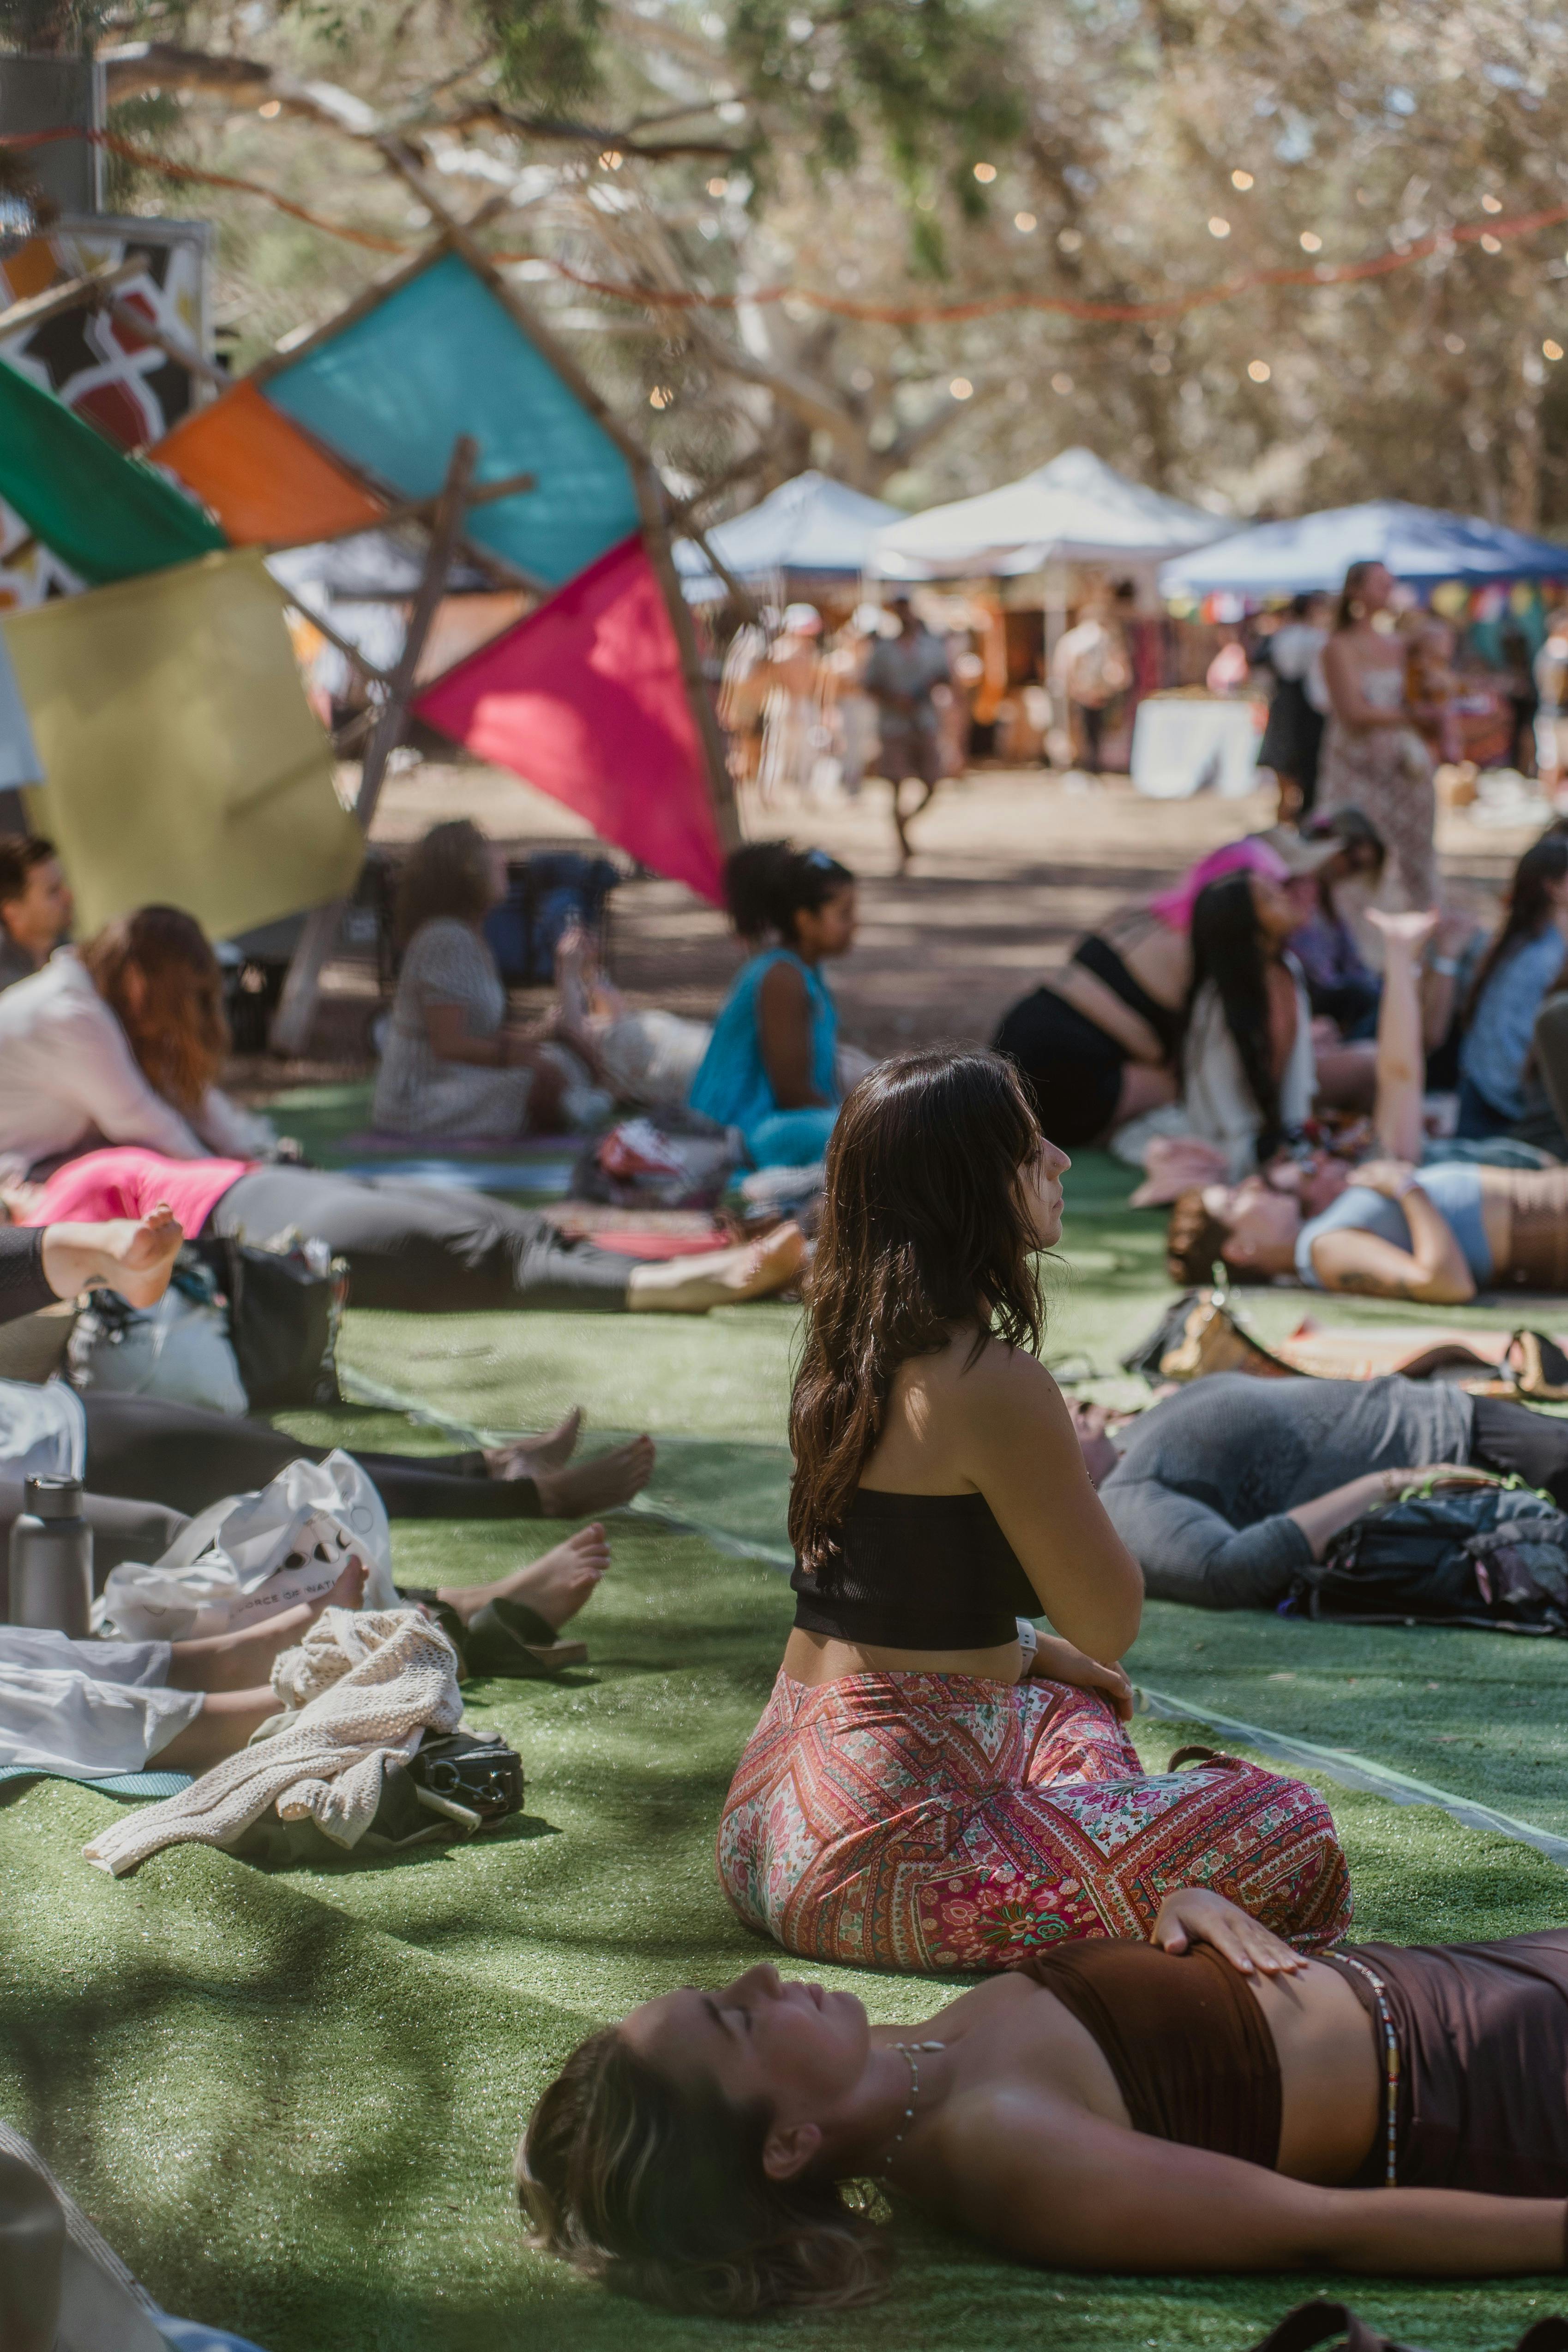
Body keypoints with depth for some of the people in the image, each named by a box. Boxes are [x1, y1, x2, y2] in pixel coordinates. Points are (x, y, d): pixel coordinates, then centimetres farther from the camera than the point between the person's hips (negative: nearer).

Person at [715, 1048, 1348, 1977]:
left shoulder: (850, 1355, 9)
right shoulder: (998, 1385, -19)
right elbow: (1110, 1626, -10)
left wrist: (1028, 1650, 26)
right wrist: (1072, 1459, 1)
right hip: (880, 1844, -9)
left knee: (1068, 1704, 39)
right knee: (1294, 1844, -14)